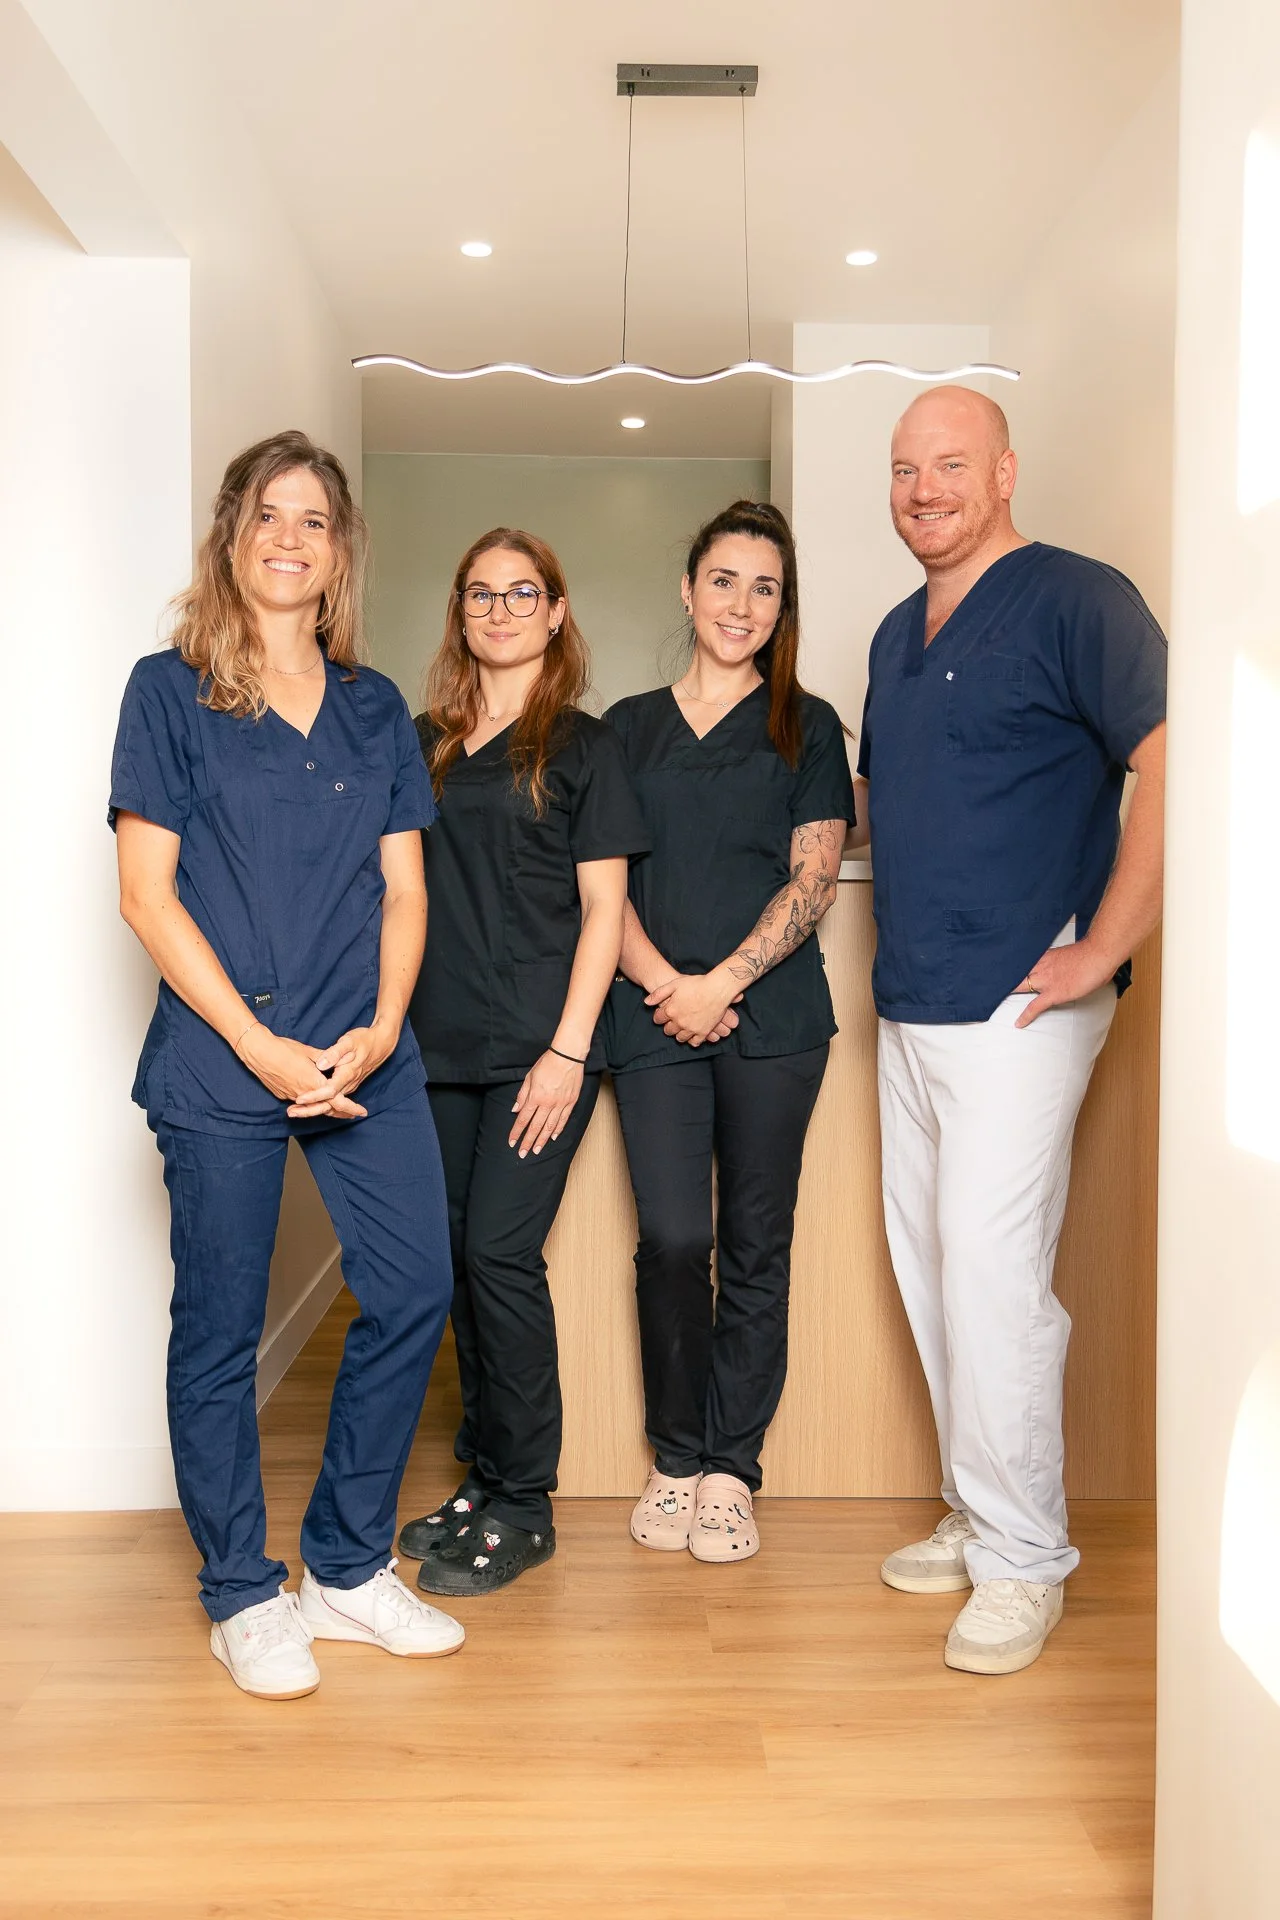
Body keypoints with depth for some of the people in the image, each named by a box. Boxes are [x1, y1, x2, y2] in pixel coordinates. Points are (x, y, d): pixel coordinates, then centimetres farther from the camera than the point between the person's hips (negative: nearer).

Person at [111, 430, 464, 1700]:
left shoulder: (376, 709, 12)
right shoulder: (170, 692, 0)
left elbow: (403, 889, 10)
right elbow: (148, 895, -5)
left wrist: (380, 1029, -5)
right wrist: (262, 1046, -12)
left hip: (364, 1061, 4)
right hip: (220, 1064, -4)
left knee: (413, 1291, 2)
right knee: (221, 1330, 5)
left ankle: (348, 1567, 22)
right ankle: (243, 1595, 24)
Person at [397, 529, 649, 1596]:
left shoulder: (584, 745, 2)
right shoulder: (426, 743, 14)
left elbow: (603, 909, -3)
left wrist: (567, 1049, -11)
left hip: (539, 1047, -5)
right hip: (440, 1045, 5)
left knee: (500, 1256, -7)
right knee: (456, 1258, 8)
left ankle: (522, 1505, 7)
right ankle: (484, 1477, 23)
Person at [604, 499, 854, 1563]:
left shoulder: (807, 727, 9)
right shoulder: (629, 725, 14)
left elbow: (813, 880, 0)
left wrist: (722, 982, -11)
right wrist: (660, 980, -8)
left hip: (772, 1015, -1)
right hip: (654, 1014, 1)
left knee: (756, 1243, 4)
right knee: (673, 1239, -3)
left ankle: (731, 1466, 16)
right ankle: (675, 1457, 15)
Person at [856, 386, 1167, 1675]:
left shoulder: (1075, 600, -8)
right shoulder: (898, 635, 17)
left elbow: (1173, 766, -19)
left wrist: (1100, 952, -20)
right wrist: (904, 940, 16)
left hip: (1016, 1005, -8)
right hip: (910, 1008, 8)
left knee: (990, 1272, -8)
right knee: (926, 1267, 13)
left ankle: (1022, 1558, 9)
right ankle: (976, 1516, 28)